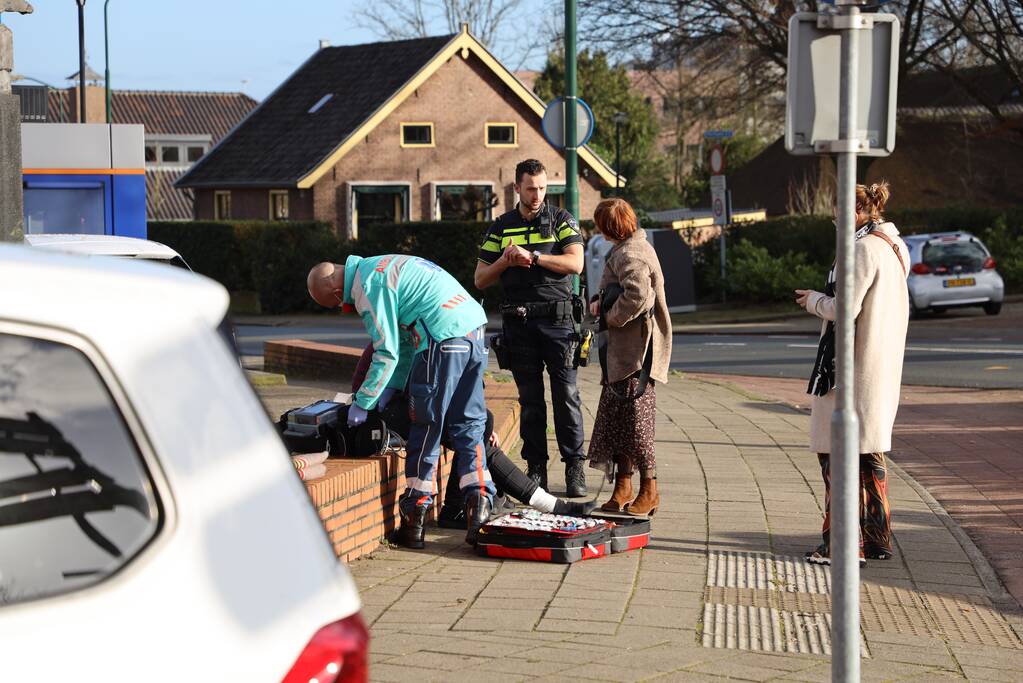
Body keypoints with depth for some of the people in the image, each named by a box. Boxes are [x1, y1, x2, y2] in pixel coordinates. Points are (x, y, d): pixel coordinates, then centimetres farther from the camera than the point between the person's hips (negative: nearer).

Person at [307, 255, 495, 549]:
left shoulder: (368, 286, -7)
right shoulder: (377, 269, 24)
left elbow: (387, 353, -8)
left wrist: (362, 403, 1)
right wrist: (392, 387, 19)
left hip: (443, 339, -9)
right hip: (474, 329, 9)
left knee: (425, 429, 0)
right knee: (468, 426, 11)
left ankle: (413, 521, 5)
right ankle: (479, 503, 2)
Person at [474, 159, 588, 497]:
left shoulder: (561, 220, 7)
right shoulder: (500, 228, 12)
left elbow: (575, 263, -8)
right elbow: (480, 279, 11)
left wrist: (532, 256, -15)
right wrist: (504, 261, -7)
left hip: (557, 319, -2)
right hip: (519, 325, 2)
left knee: (566, 395, -5)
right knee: (530, 399, 4)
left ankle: (575, 468, -1)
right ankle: (536, 469, 8)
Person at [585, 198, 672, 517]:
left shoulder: (629, 254, -16)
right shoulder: (629, 248, 17)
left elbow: (637, 295, -30)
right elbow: (615, 290, 25)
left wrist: (611, 318, -16)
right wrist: (598, 301, 5)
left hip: (635, 351, -10)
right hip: (622, 351, 10)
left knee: (635, 421, -4)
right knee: (615, 419, 13)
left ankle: (649, 491, 3)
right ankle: (623, 487, 19)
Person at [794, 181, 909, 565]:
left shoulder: (864, 249, -16)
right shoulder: (894, 248, 14)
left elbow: (845, 308, -20)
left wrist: (813, 301, -2)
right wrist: (823, 302, 14)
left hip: (851, 367, -10)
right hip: (882, 367, 10)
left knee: (837, 451, -6)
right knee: (869, 453, 16)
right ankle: (877, 538, 22)